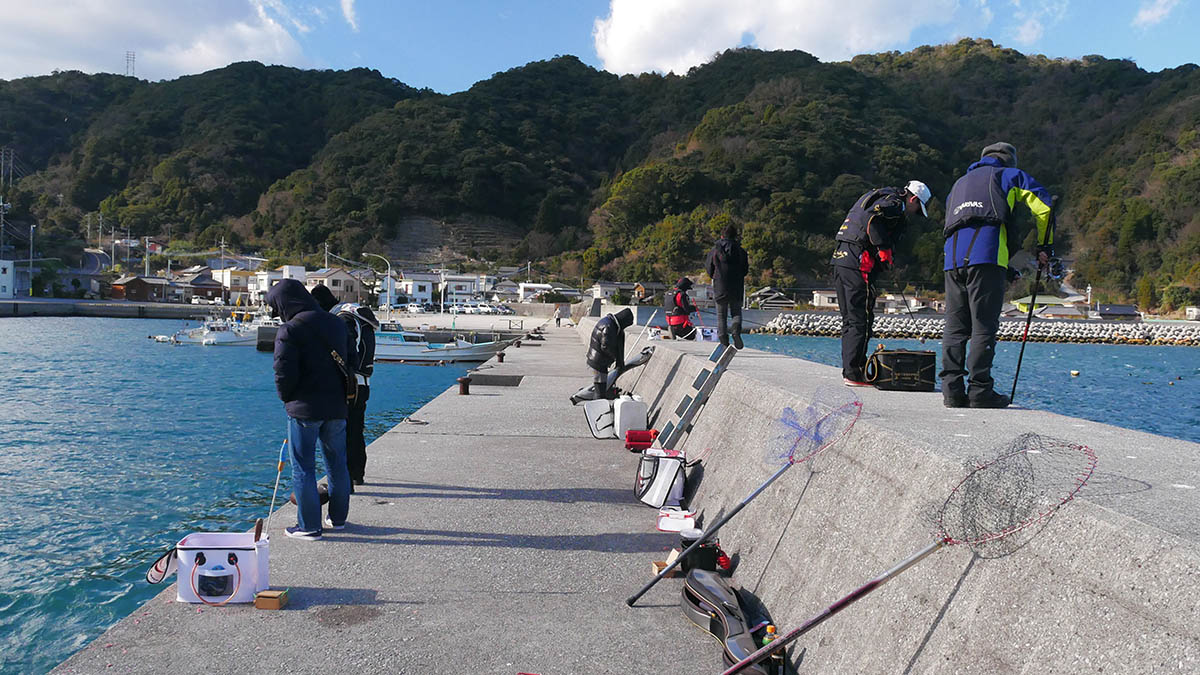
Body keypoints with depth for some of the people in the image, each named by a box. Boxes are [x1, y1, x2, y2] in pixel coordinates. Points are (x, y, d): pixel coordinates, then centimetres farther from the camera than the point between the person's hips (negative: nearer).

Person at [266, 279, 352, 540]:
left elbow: (284, 374, -13)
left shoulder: (289, 331, -12)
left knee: (303, 467, 3)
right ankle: (338, 518, 26)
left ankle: (309, 526, 6)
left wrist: (287, 399, 3)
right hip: (337, 406, 7)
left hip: (305, 409, -6)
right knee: (337, 463, 15)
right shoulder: (335, 324, 9)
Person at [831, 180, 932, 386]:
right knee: (861, 320, -7)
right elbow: (871, 218, -23)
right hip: (858, 264, -10)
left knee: (850, 319, 13)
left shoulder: (882, 198, 27)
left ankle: (849, 369, 16)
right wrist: (884, 250, -18)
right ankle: (853, 373, -7)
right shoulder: (894, 204, -4)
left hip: (841, 259, 10)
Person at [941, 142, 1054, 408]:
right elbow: (1044, 206, 9)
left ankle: (952, 390, -1)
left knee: (954, 326, 3)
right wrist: (1044, 247, 19)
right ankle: (979, 390, -9)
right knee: (984, 326, -7)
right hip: (986, 255, -5)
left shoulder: (959, 183, 35)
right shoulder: (1010, 175, 20)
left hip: (952, 257, 5)